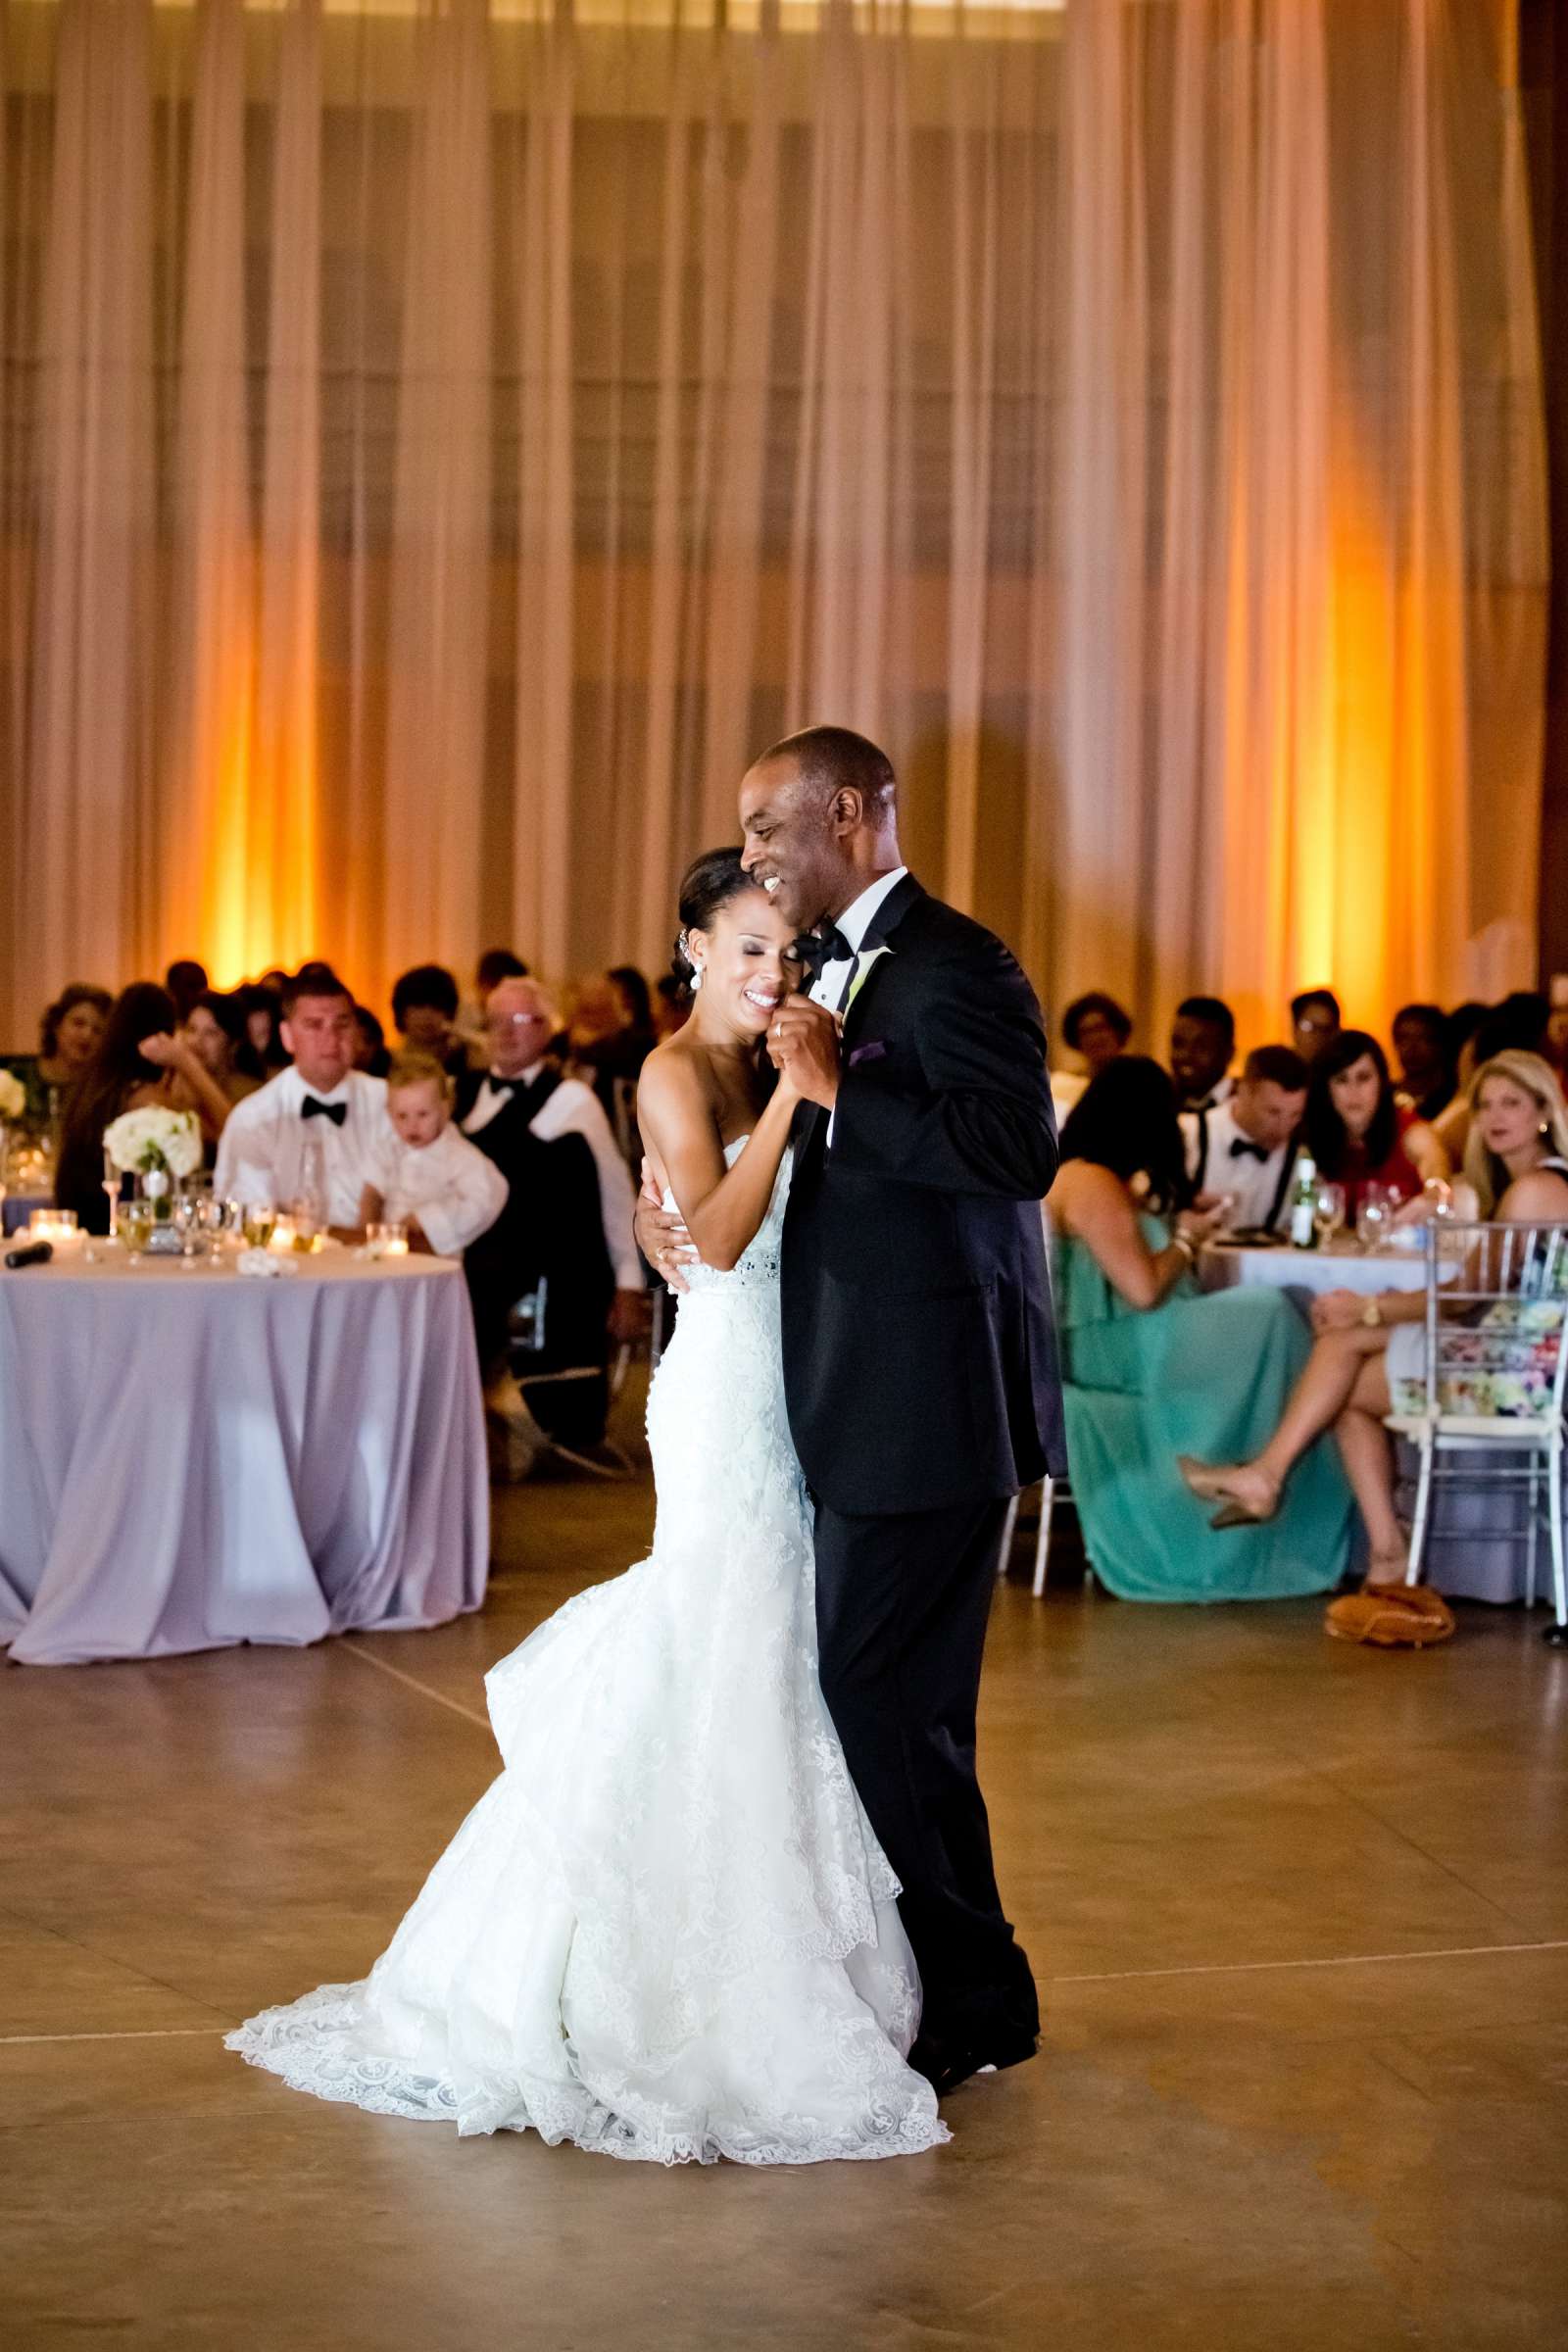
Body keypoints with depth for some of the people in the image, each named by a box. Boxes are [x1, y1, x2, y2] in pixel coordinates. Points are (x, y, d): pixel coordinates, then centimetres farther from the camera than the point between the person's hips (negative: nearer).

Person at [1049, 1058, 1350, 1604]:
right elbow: (1144, 1289, -21)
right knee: (1267, 1316, -15)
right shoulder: (1092, 1183, -15)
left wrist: (1172, 1224, 24)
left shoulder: (1072, 1175, 16)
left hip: (1101, 1351, 10)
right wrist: (1186, 1241, -4)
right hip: (1110, 1357, -10)